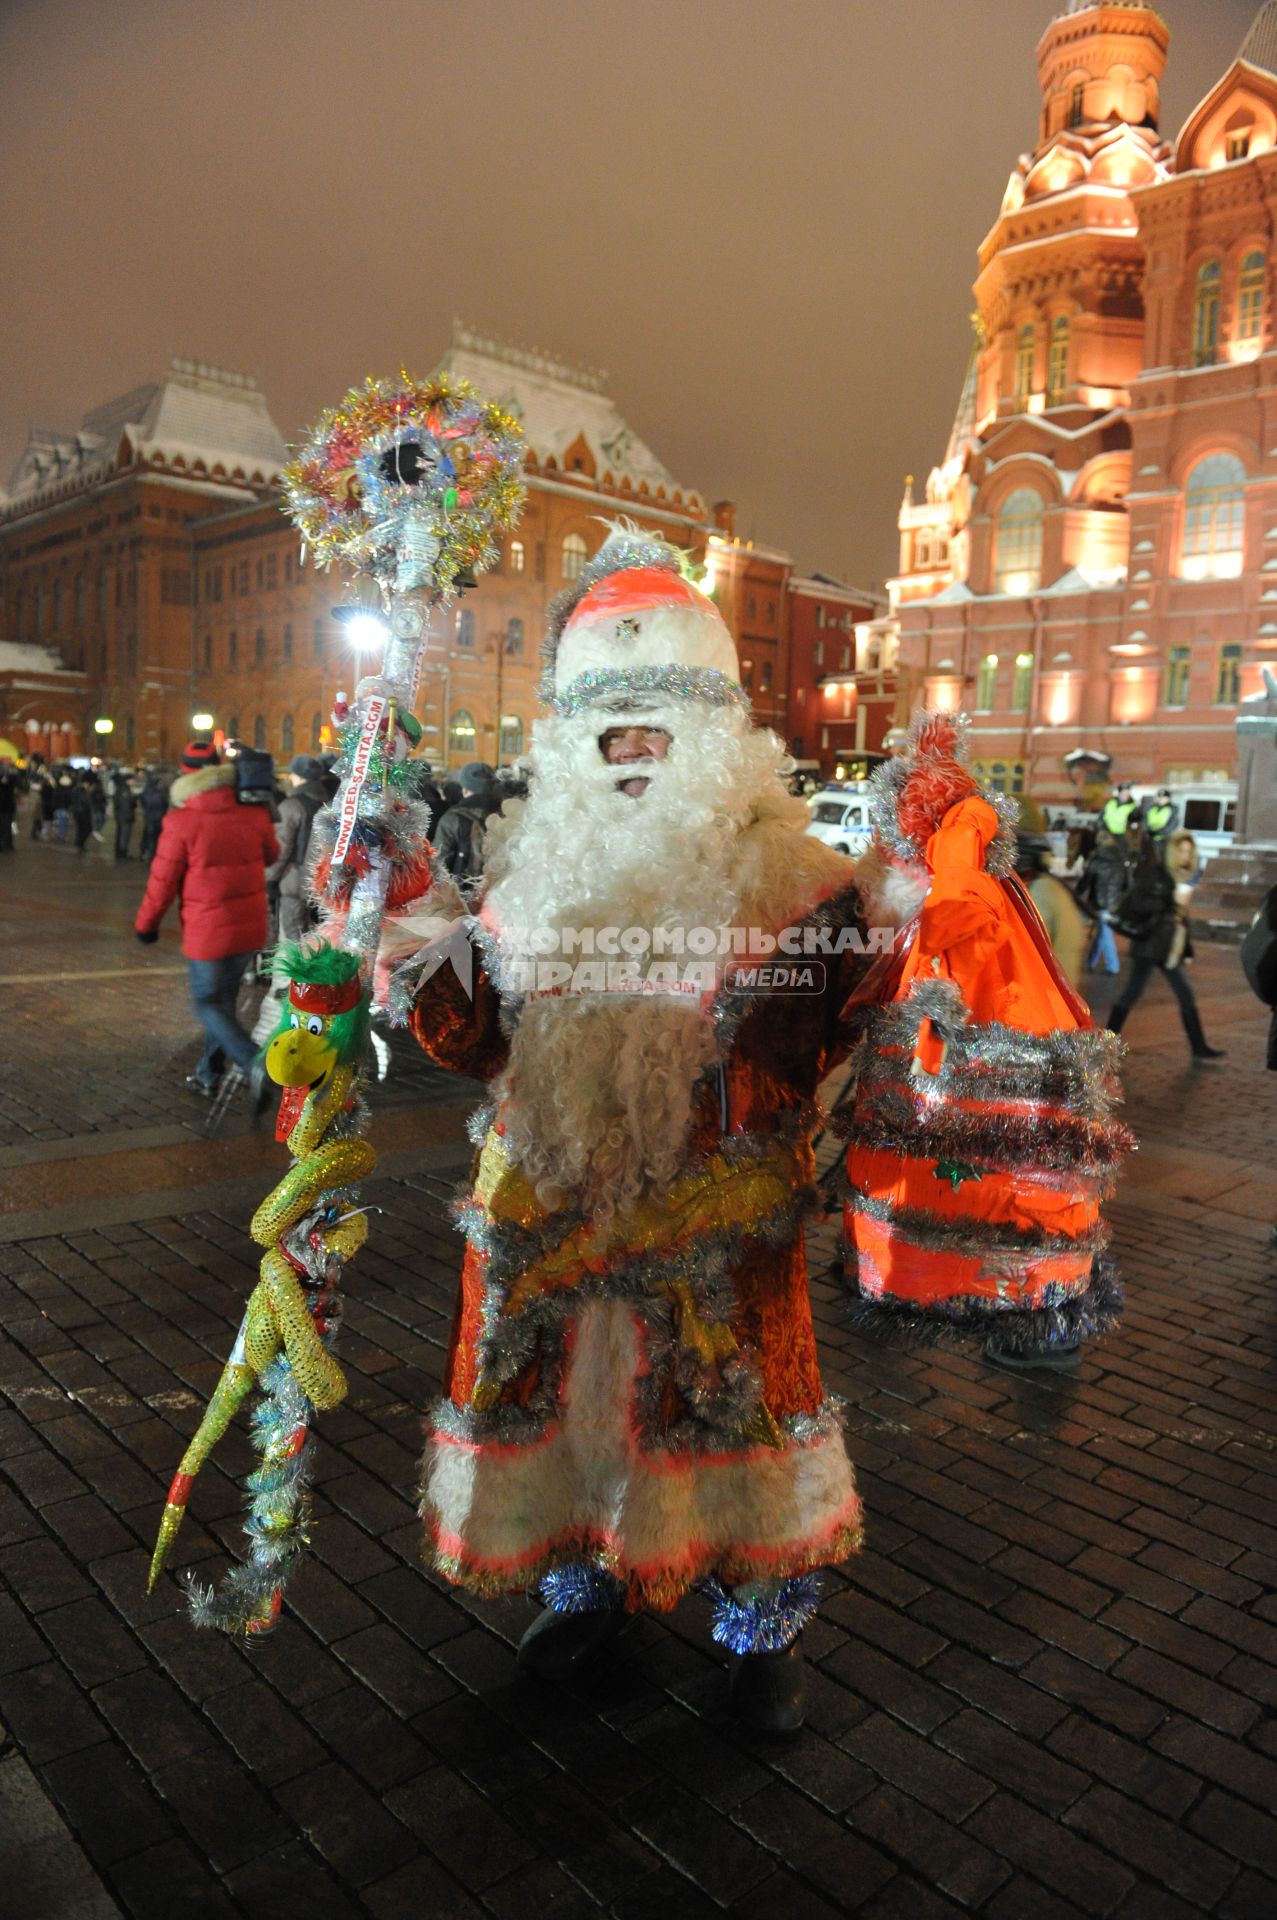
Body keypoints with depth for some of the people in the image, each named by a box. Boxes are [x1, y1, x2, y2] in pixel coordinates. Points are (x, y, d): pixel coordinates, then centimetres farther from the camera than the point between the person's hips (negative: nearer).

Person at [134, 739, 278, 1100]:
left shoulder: (181, 821, -17)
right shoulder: (253, 813, -5)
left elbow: (163, 880, -10)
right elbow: (272, 854, 13)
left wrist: (146, 923, 5)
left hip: (207, 931, -5)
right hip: (250, 928, 5)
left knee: (209, 1004, 8)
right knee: (224, 999, 19)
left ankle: (254, 1064, -14)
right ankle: (208, 1076, 30)